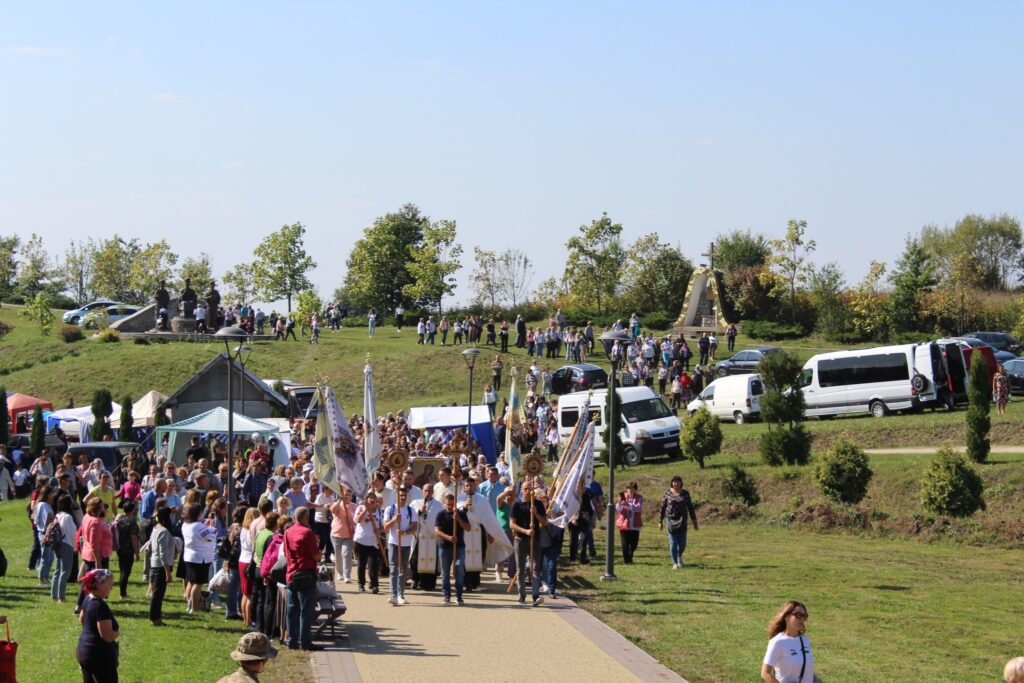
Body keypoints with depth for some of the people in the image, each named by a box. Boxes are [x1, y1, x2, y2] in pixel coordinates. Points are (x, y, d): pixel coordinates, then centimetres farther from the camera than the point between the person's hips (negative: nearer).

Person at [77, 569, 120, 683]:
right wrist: (117, 631, -6)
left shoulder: (88, 600, 5)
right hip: (100, 656, -10)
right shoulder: (100, 606, -24)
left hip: (83, 651, 10)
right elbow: (108, 636, -26)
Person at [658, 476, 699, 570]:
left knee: (682, 543, -2)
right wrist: (660, 521, 3)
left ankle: (679, 556, 29)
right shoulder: (667, 493, 0)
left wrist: (695, 522, 4)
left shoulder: (685, 493, 3)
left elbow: (690, 508, 6)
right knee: (673, 542, -4)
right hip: (671, 520, -1)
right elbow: (662, 507, 5)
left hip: (682, 520, 1)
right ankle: (675, 563, 3)